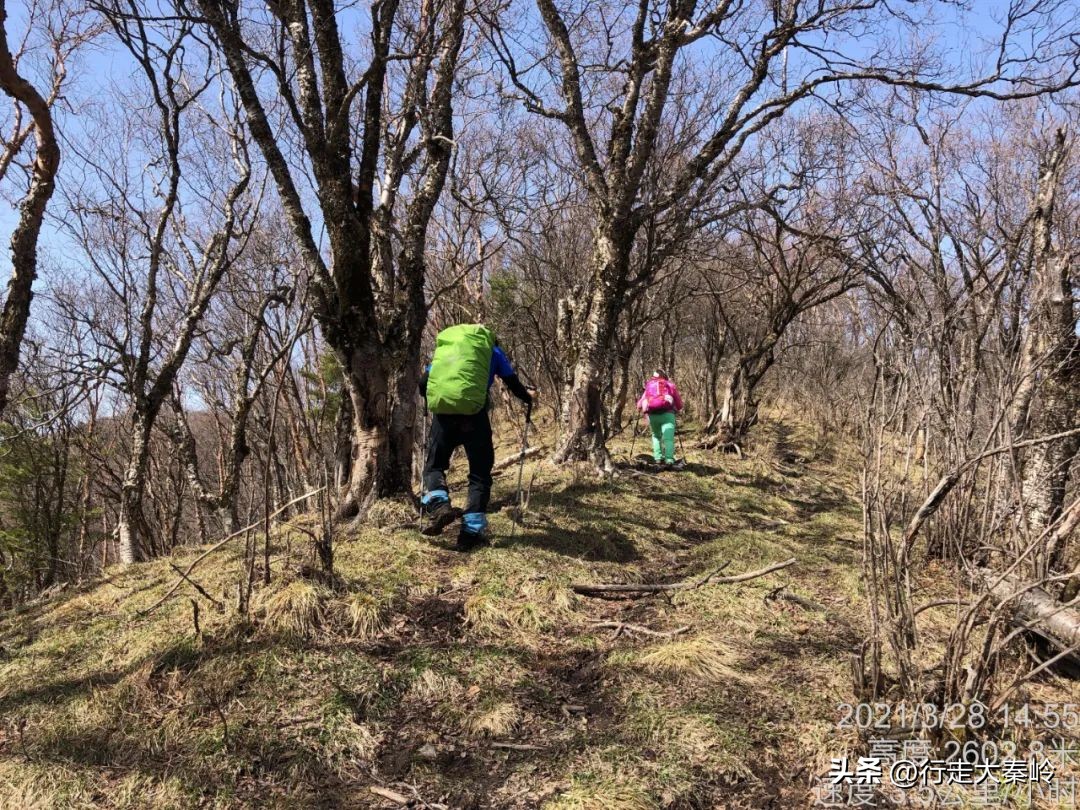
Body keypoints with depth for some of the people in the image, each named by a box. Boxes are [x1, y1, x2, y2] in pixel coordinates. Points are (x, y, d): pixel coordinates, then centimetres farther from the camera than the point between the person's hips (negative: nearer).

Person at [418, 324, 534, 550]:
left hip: (441, 410, 2)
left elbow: (423, 383, 26)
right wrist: (527, 400, 42)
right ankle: (471, 530, 3)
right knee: (480, 472, 10)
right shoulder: (490, 348, 22)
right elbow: (512, 381, 22)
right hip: (472, 410, -2)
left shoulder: (443, 345, 29)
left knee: (434, 464, 19)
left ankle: (438, 504, -9)